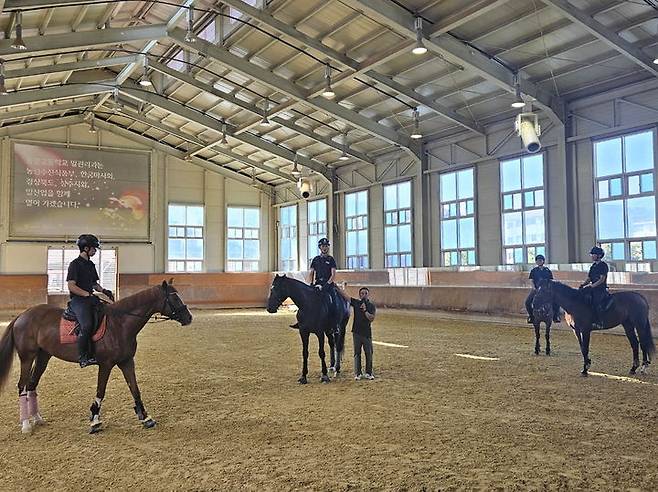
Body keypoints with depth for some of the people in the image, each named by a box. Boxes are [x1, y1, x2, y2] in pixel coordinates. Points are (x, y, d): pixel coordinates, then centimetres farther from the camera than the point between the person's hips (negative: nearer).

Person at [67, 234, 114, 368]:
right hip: (78, 300, -9)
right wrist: (88, 294, -19)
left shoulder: (91, 265, 19)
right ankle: (84, 358, -22)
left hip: (90, 299, 9)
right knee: (87, 325, -29)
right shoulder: (75, 264, -6)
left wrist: (103, 291, 8)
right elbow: (71, 286, -13)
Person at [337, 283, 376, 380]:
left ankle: (368, 373, 14)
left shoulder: (372, 306, 2)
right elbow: (344, 295, -2)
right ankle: (357, 373, 9)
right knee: (357, 353, 4)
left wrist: (365, 310, -18)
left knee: (369, 353, 3)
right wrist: (336, 287, -9)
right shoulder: (356, 303, 4)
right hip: (356, 332, 0)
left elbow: (371, 319, -10)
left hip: (367, 333, 0)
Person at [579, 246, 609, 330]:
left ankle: (598, 322, -31)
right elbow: (589, 279, 18)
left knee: (595, 301, -30)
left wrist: (591, 286, -23)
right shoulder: (593, 266, 17)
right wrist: (583, 284, -1)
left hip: (601, 289, -9)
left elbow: (602, 279, -15)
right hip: (593, 289, 9)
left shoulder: (603, 265, -7)